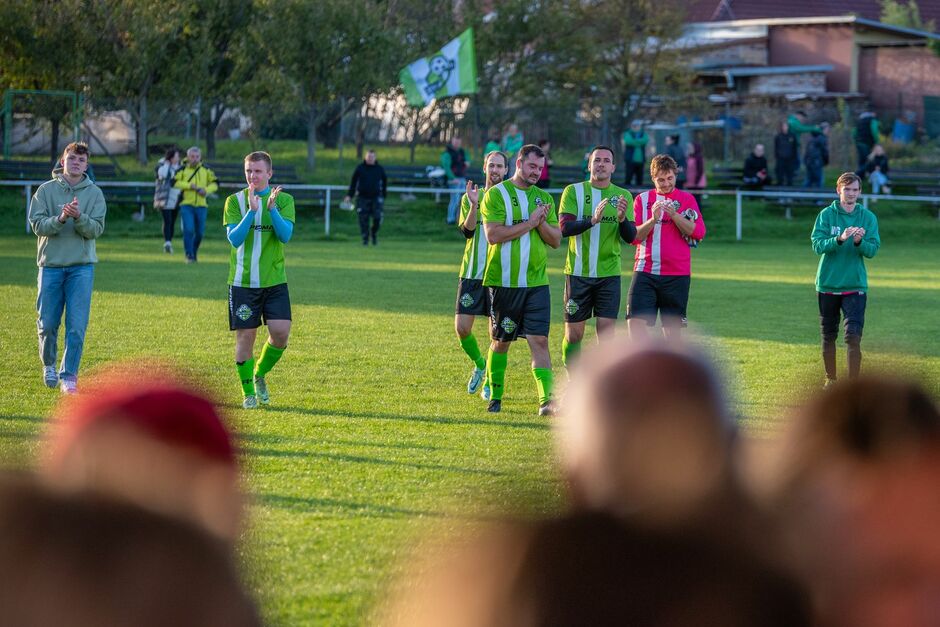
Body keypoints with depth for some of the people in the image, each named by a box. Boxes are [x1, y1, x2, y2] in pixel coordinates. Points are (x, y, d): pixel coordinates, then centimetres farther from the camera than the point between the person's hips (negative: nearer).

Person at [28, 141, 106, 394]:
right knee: (47, 323, 5)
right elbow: (36, 224, -6)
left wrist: (79, 217, -24)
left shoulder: (94, 193, 3)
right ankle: (49, 366, 28)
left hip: (82, 265, 0)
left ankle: (69, 374, -1)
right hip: (51, 264, 0)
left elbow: (96, 229, -5)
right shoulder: (46, 190, 2)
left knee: (77, 325, -8)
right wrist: (60, 219, -23)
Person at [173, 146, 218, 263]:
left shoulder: (206, 170, 6)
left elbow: (215, 183, 9)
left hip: (201, 205, 3)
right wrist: (189, 185, -16)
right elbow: (174, 182, -7)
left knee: (200, 232, 7)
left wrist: (206, 190, -11)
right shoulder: (182, 170, 0)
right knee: (188, 229, -15)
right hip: (186, 205, -3)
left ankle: (194, 253, 30)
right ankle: (189, 255, -6)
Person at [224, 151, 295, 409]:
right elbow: (234, 238, -10)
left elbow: (285, 235, -9)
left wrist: (272, 208, -22)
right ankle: (248, 392, 13)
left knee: (281, 332, -9)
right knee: (245, 336, 0)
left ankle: (260, 375, 17)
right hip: (243, 280, -1)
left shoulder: (284, 200, 3)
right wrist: (252, 210, -21)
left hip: (275, 280, 1)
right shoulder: (235, 201, 1)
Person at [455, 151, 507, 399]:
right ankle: (479, 365, 24)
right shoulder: (470, 197, 6)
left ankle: (490, 382, 12)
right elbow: (467, 231, -7)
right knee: (462, 327, -3)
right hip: (472, 273, 1)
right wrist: (474, 205, -22)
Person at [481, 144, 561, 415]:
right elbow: (493, 234, -15)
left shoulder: (544, 198, 12)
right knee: (501, 342, 7)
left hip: (537, 282, 3)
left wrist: (542, 223, -8)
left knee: (539, 341, -7)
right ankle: (495, 397, 22)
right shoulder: (496, 194, -3)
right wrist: (530, 222, -13)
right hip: (503, 281, -3)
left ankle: (546, 400, -13)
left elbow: (556, 240, 11)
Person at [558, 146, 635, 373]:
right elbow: (565, 228, -12)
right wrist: (593, 220, -28)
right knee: (573, 334, 4)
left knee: (607, 333, -6)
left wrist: (622, 219, -21)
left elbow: (630, 237, 0)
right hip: (577, 272, -1)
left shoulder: (623, 196, 6)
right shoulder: (573, 191, 0)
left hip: (609, 275, 1)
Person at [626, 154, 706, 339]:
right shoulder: (642, 199, 9)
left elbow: (698, 232, -5)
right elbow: (633, 237, 2)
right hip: (644, 272, 0)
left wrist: (674, 215, -16)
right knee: (636, 323, -12)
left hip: (676, 275, 0)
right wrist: (653, 219, -14)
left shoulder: (686, 199, 7)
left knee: (672, 328, 2)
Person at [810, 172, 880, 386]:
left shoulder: (868, 217, 1)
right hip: (827, 285, 1)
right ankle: (830, 380, 24)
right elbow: (817, 245, -12)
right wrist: (840, 239, -29)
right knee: (829, 336, 10)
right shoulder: (826, 215, -2)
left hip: (855, 286, 0)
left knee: (854, 336, -11)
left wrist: (860, 242, -25)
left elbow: (872, 250, -5)